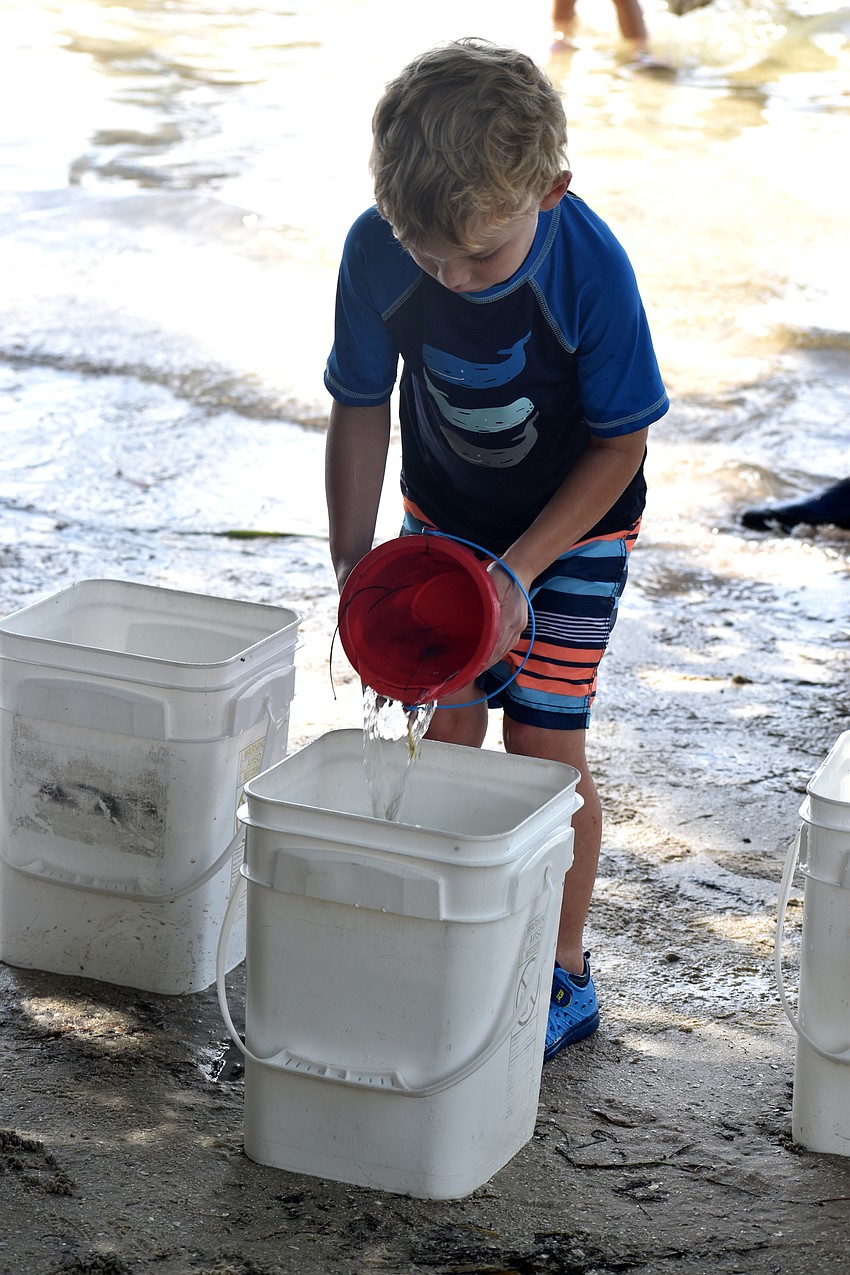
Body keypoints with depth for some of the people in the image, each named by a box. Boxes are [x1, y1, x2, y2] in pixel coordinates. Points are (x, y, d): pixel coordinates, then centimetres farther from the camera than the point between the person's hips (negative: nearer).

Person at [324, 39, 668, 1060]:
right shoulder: (377, 251, -25)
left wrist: (517, 570, -24)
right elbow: (360, 409, -9)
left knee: (542, 744, -4)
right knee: (448, 725, 3)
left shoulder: (589, 269, -33)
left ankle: (564, 978, 13)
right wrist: (353, 560, -15)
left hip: (573, 521, -3)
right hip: (444, 516, 3)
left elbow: (619, 443, -19)